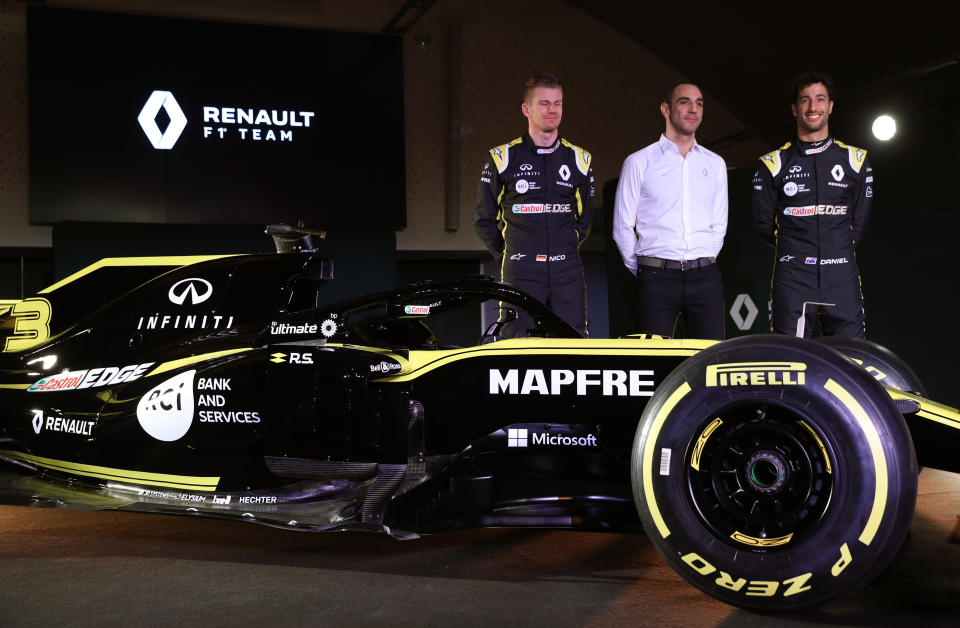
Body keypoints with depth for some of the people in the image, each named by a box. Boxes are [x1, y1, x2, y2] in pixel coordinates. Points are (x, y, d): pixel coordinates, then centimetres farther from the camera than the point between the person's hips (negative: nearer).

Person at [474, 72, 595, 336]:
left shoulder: (580, 159, 11)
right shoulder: (502, 158, 2)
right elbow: (484, 220, 10)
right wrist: (510, 253, 8)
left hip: (568, 274, 3)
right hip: (521, 275, -2)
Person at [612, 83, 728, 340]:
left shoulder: (715, 164, 14)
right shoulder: (639, 162, 4)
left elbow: (719, 224, 18)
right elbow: (623, 227, 5)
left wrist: (703, 266, 11)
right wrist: (644, 270, 6)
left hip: (705, 277, 3)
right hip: (657, 279, -3)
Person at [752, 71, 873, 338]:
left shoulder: (855, 160, 12)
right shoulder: (773, 164, 7)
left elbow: (859, 222, 16)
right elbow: (764, 225, 11)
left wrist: (837, 251, 9)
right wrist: (795, 250, 10)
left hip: (841, 278, 1)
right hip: (792, 279, -1)